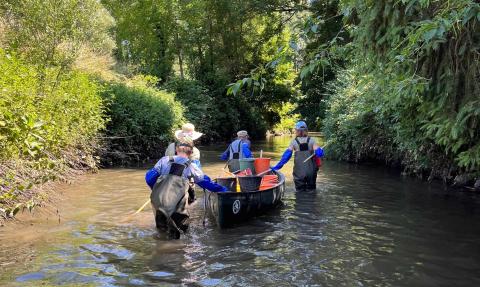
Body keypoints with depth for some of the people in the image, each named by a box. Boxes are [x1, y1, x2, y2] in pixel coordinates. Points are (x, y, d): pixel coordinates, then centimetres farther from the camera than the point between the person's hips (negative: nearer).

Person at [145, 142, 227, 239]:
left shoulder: (164, 160, 22)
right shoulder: (191, 166, 18)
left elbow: (149, 177, 18)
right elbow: (205, 181, 22)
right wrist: (221, 189, 34)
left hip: (158, 197, 3)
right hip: (178, 197, -3)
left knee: (161, 224, 23)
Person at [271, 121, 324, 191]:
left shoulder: (294, 142, -4)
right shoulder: (311, 141, -3)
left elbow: (286, 155, -10)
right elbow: (319, 153, -13)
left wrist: (277, 167, -8)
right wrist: (320, 150, 10)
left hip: (299, 172, -1)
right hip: (311, 171, 1)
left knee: (300, 191, 11)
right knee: (311, 190, 16)